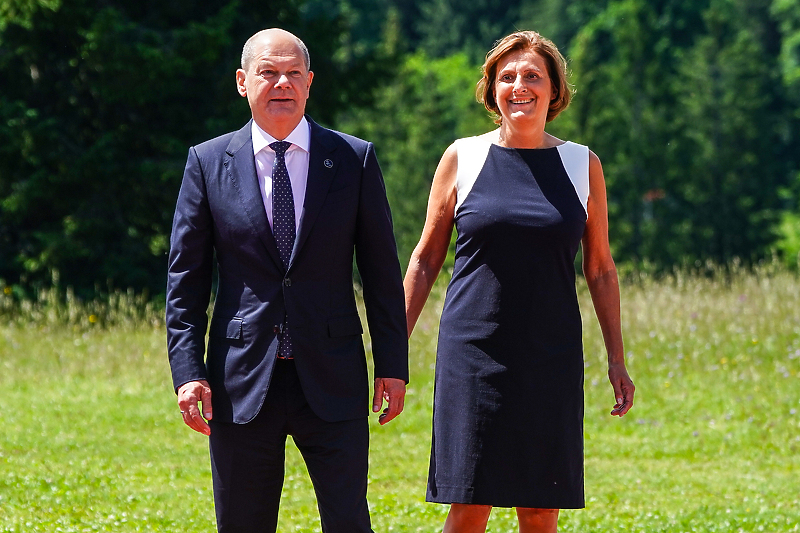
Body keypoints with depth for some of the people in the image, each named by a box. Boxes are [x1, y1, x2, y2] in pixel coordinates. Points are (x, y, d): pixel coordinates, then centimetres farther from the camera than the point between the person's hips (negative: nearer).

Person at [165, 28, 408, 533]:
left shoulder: (355, 159, 4)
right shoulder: (209, 162, 4)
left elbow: (382, 271, 6)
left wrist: (393, 366, 2)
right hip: (242, 383, 0)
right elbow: (186, 277, 5)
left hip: (332, 379, 0)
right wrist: (188, 371, -4)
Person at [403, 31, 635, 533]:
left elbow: (601, 269, 12)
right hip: (473, 354, -1)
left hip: (551, 358, 1)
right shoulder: (462, 158, 4)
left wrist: (617, 359, 8)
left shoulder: (582, 165, 7)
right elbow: (426, 259, 9)